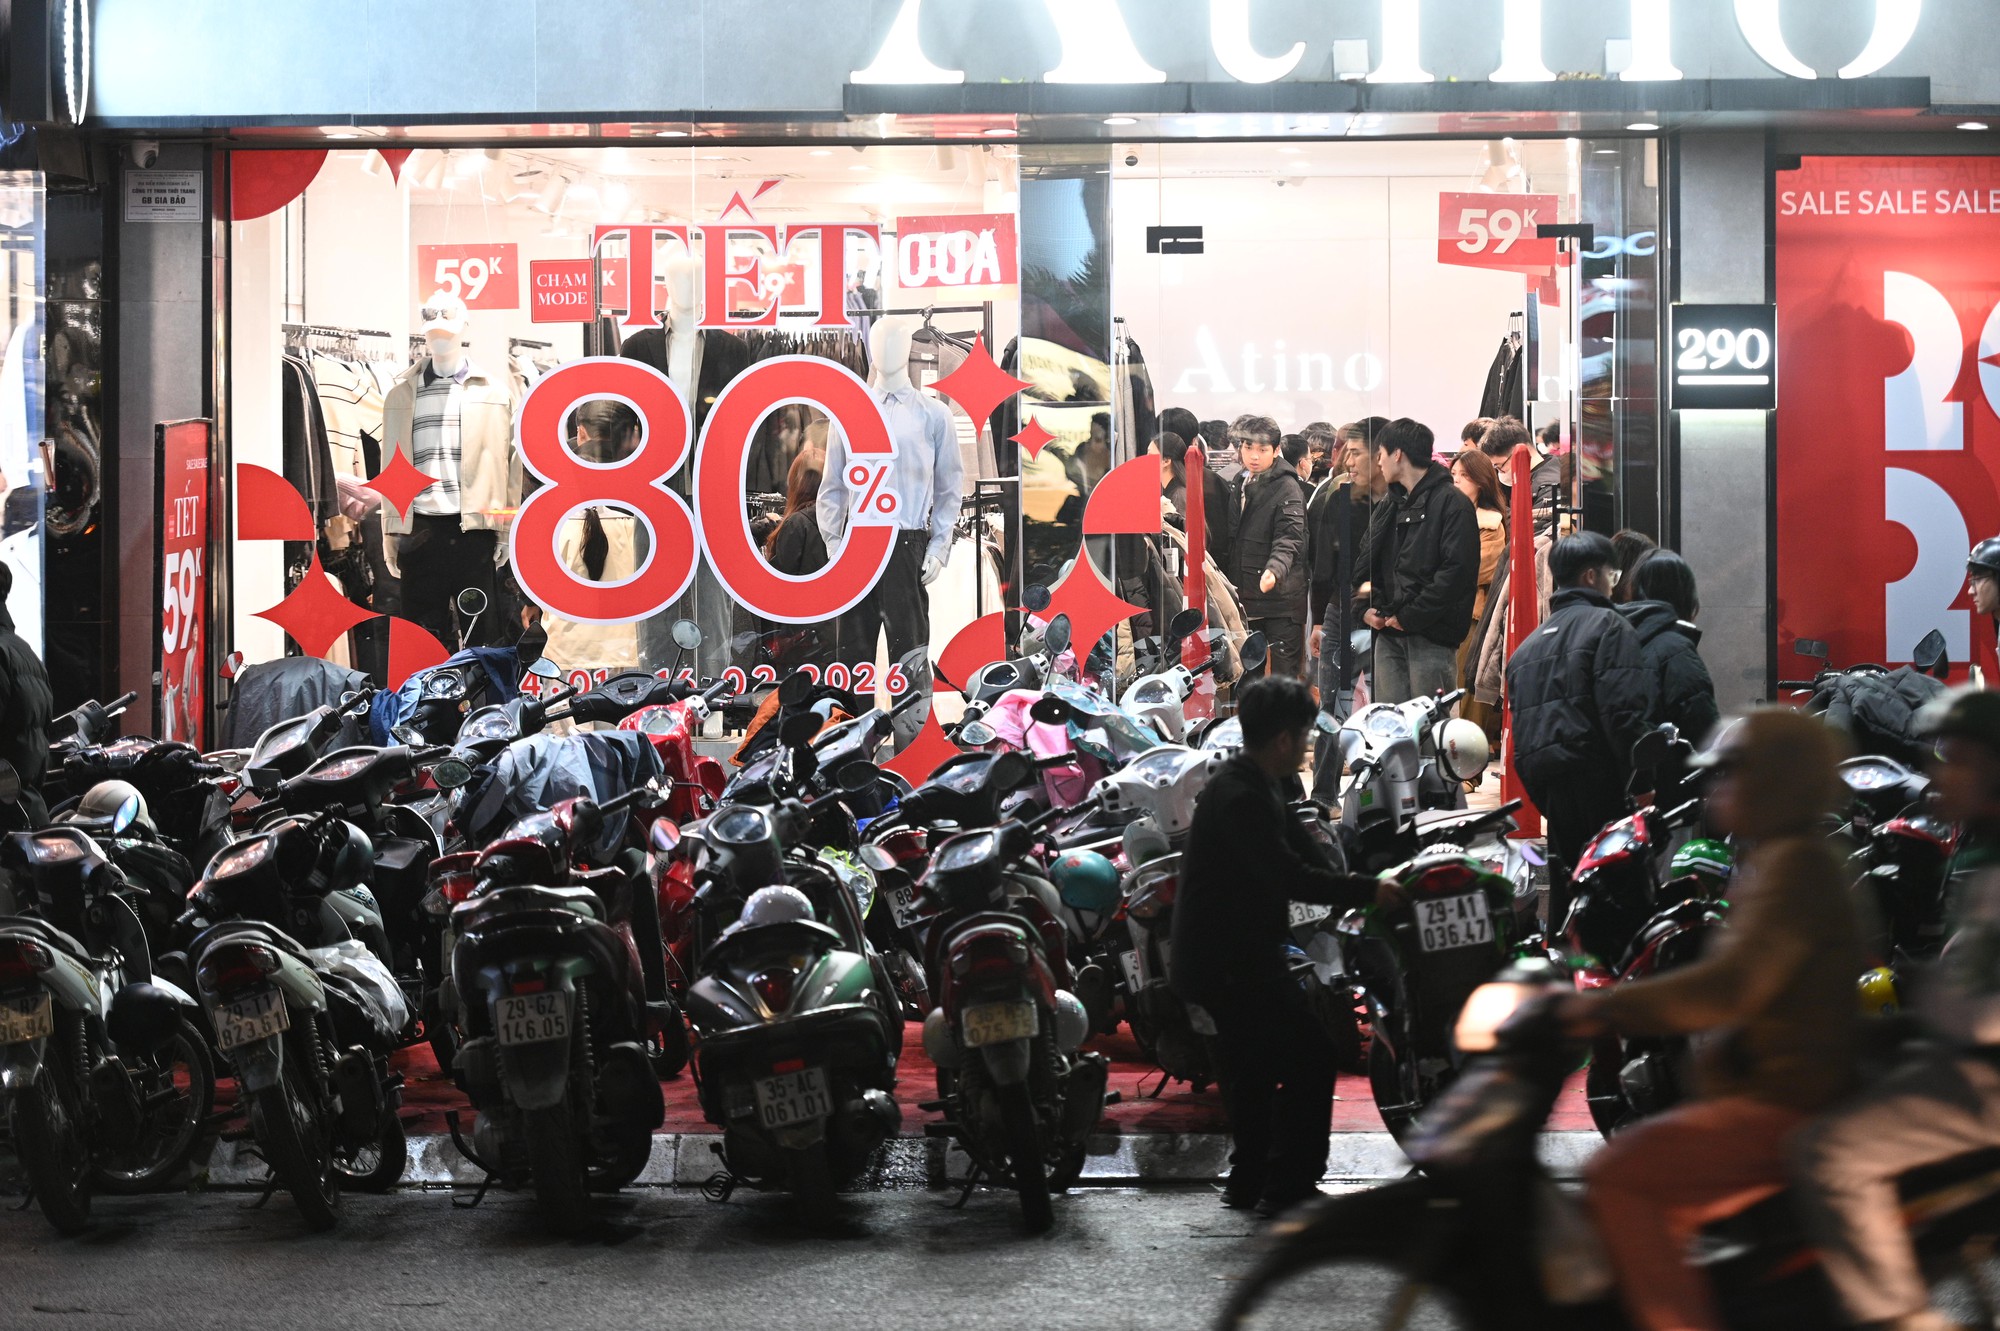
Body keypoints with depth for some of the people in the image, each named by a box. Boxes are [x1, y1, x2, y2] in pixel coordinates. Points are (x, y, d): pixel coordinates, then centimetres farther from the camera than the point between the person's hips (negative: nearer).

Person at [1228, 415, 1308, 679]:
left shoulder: (1287, 488, -11)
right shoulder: (1240, 483, 12)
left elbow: (1289, 538, -23)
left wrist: (1274, 570, -41)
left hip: (1279, 597, -7)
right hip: (1245, 596, 7)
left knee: (1284, 675, -6)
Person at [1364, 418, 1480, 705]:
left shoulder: (1451, 503, -6)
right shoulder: (1392, 503, 19)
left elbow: (1457, 570, -16)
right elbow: (1372, 560, 24)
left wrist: (1410, 616, -16)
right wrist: (1372, 605, 5)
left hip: (1431, 635, -7)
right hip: (1389, 633, 7)